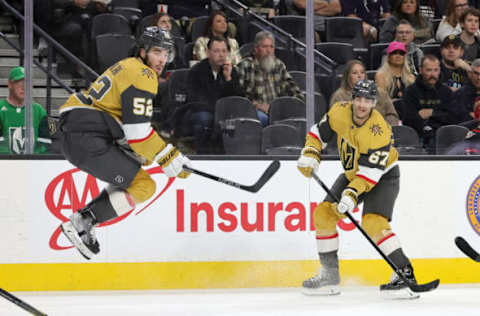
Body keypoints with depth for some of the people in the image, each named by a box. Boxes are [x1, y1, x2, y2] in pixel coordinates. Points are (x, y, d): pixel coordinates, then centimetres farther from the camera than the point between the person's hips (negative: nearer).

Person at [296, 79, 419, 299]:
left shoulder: (379, 130, -30)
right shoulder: (339, 112, -14)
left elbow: (371, 171, -32)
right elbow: (319, 132, 4)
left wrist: (352, 194, -40)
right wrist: (310, 155, -11)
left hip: (383, 176, -7)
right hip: (351, 173, 7)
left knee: (373, 222, -27)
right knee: (323, 213, -1)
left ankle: (404, 273, -23)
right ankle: (329, 276, 8)